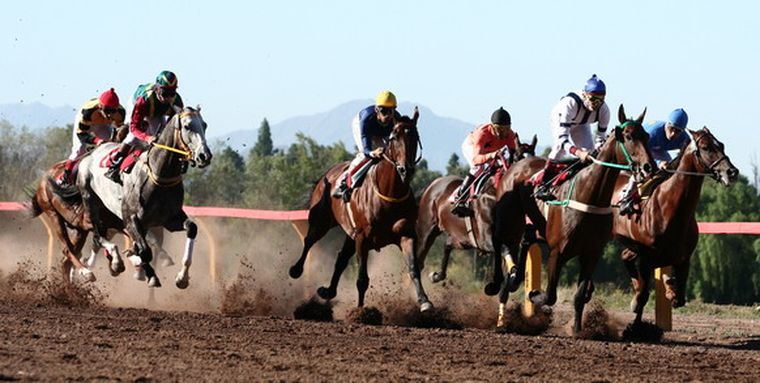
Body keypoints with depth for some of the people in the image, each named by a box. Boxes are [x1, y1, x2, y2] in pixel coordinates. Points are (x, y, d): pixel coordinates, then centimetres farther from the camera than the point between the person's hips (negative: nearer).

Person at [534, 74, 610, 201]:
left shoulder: (603, 110, -31)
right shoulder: (569, 104, -45)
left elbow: (601, 138, -19)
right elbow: (562, 138, -48)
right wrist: (578, 152, -64)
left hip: (581, 124, 5)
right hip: (560, 119, -5)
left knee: (589, 150, -12)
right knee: (560, 147, -29)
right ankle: (543, 186, -24)